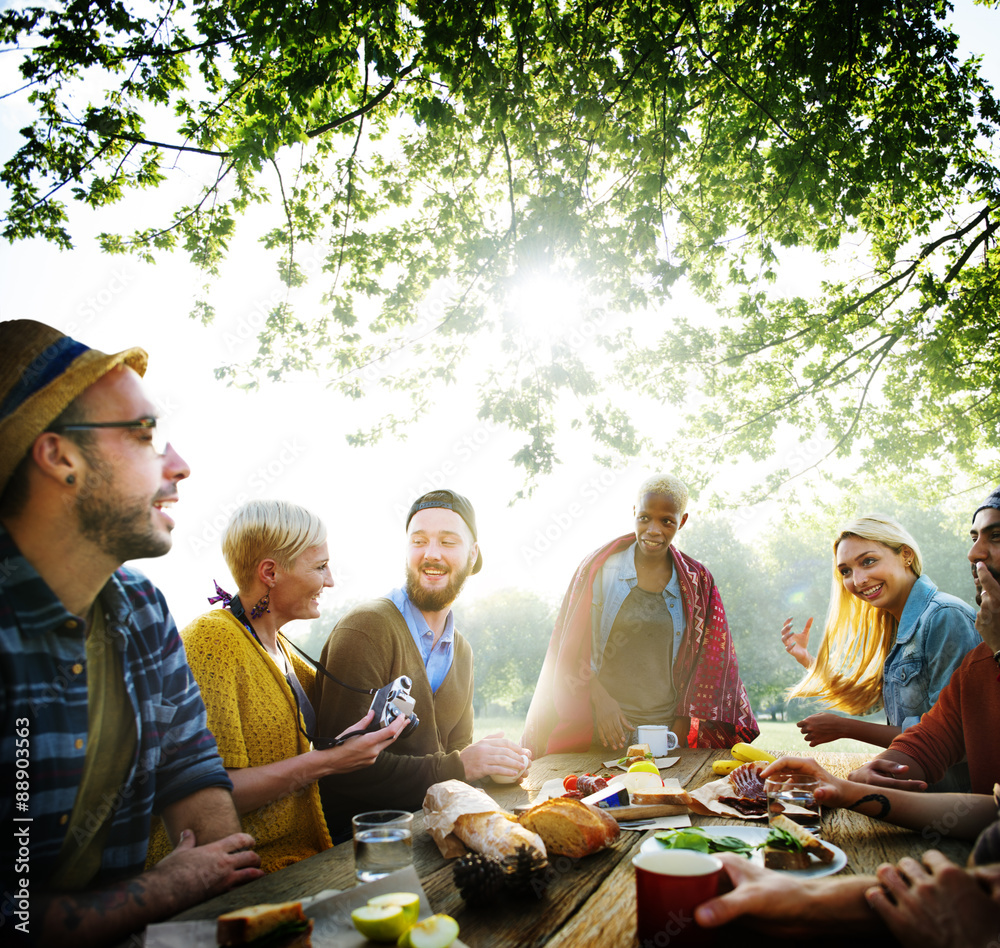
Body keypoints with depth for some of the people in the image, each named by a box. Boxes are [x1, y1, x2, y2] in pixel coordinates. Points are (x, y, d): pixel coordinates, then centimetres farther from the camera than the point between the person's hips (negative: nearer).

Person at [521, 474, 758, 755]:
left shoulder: (698, 582, 6)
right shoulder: (599, 568, 0)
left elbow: (707, 661, 9)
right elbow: (571, 648, 1)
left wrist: (681, 726, 2)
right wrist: (600, 700, -10)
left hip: (667, 728, 2)